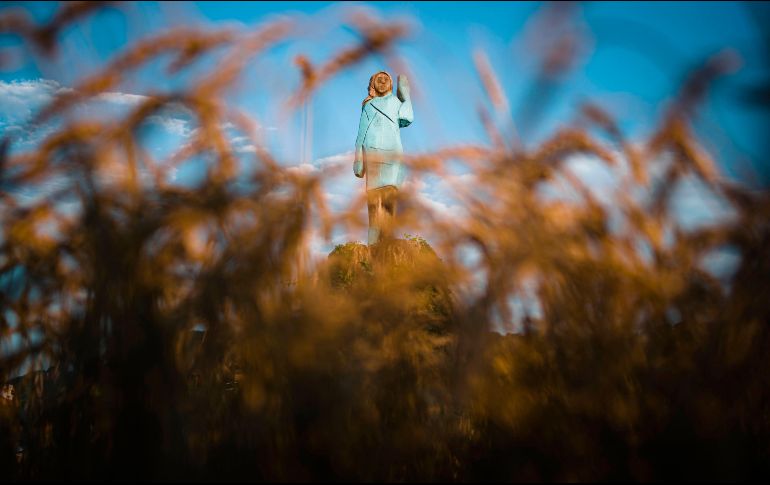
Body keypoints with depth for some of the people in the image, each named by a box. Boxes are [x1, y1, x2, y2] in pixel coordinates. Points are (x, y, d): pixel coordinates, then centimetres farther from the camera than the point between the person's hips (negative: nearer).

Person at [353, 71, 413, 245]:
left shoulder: (396, 101, 20)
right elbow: (361, 134, 19)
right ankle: (373, 245, -8)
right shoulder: (367, 105, 24)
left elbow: (407, 119, 0)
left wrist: (406, 95, 8)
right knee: (373, 201, -7)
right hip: (372, 153, 1)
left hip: (392, 153, -1)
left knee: (389, 199, -14)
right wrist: (358, 161, 10)